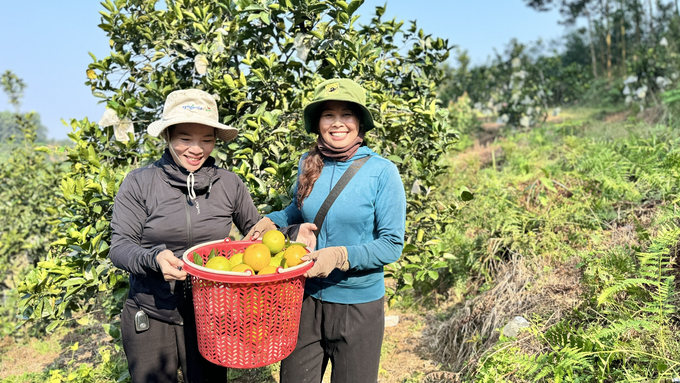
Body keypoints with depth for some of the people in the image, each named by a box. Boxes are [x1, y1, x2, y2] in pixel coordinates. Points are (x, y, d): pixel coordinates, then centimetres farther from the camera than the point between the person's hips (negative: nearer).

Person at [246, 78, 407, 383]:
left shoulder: (382, 172, -13)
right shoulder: (308, 164, -1)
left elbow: (392, 245, -12)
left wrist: (341, 255, -25)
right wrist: (272, 220, 2)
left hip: (359, 305, -3)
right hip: (306, 298, 4)